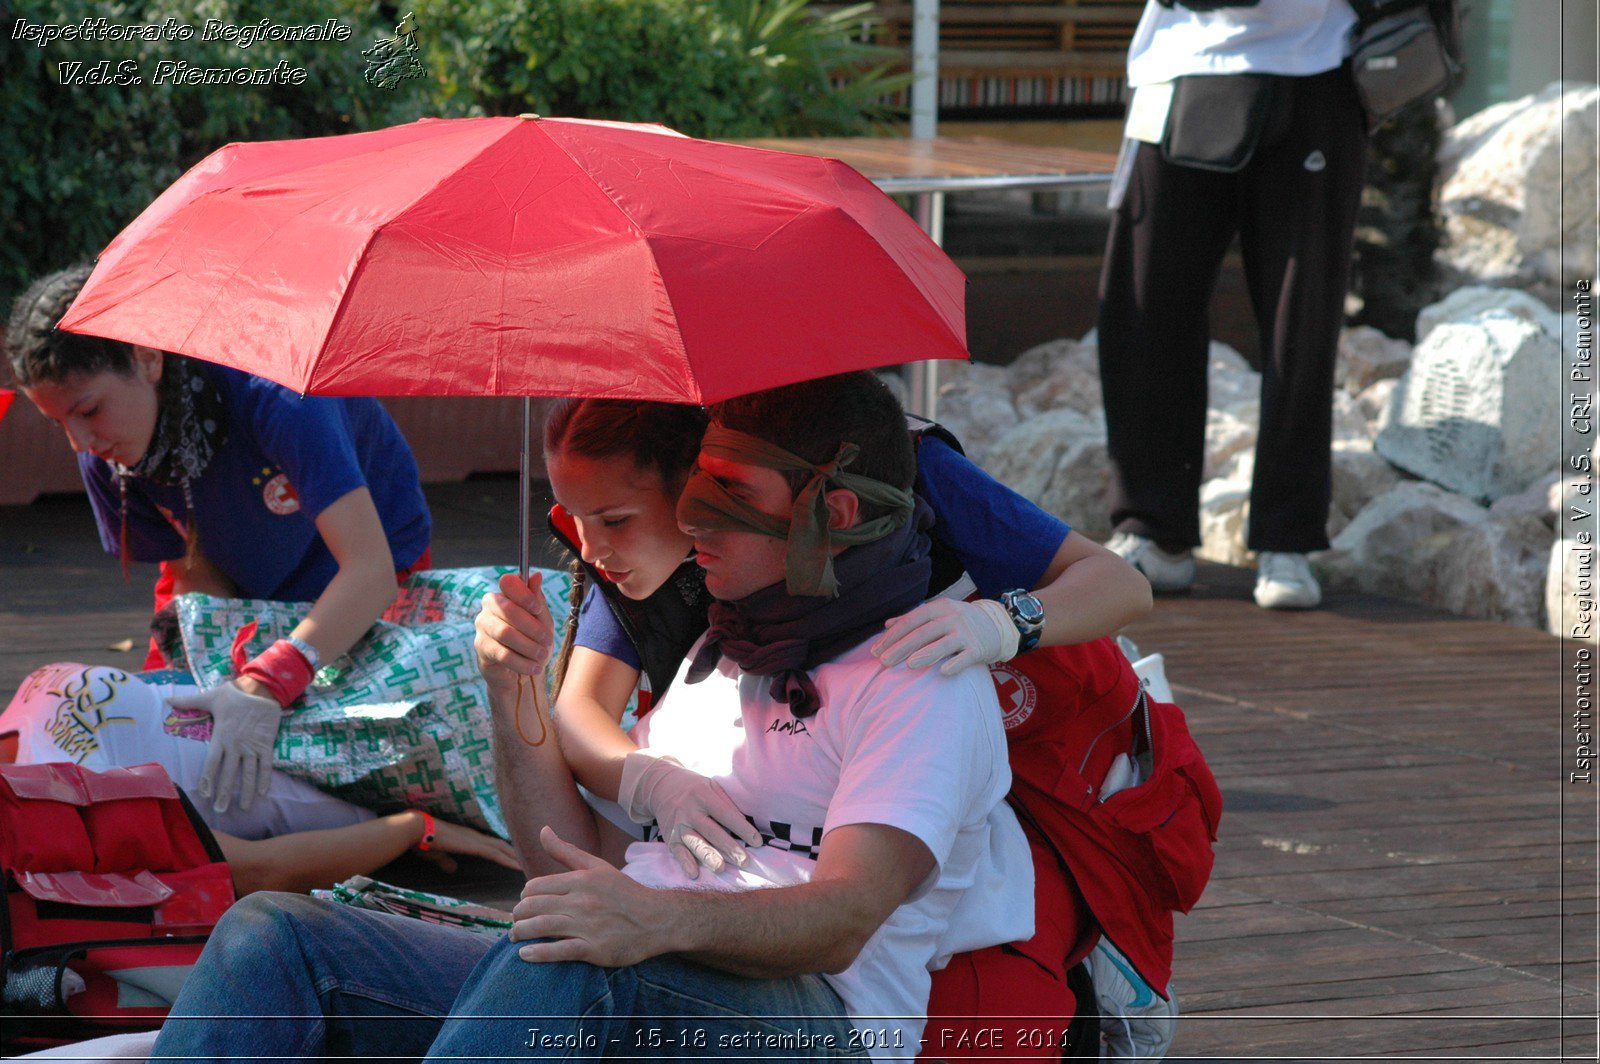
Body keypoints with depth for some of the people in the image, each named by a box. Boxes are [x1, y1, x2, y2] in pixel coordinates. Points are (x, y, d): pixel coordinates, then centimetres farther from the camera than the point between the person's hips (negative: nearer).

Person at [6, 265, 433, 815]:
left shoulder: (269, 392, -41)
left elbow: (370, 569, -47)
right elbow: (198, 579, -13)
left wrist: (264, 688, -60)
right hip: (244, 583, 4)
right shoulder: (104, 456, -22)